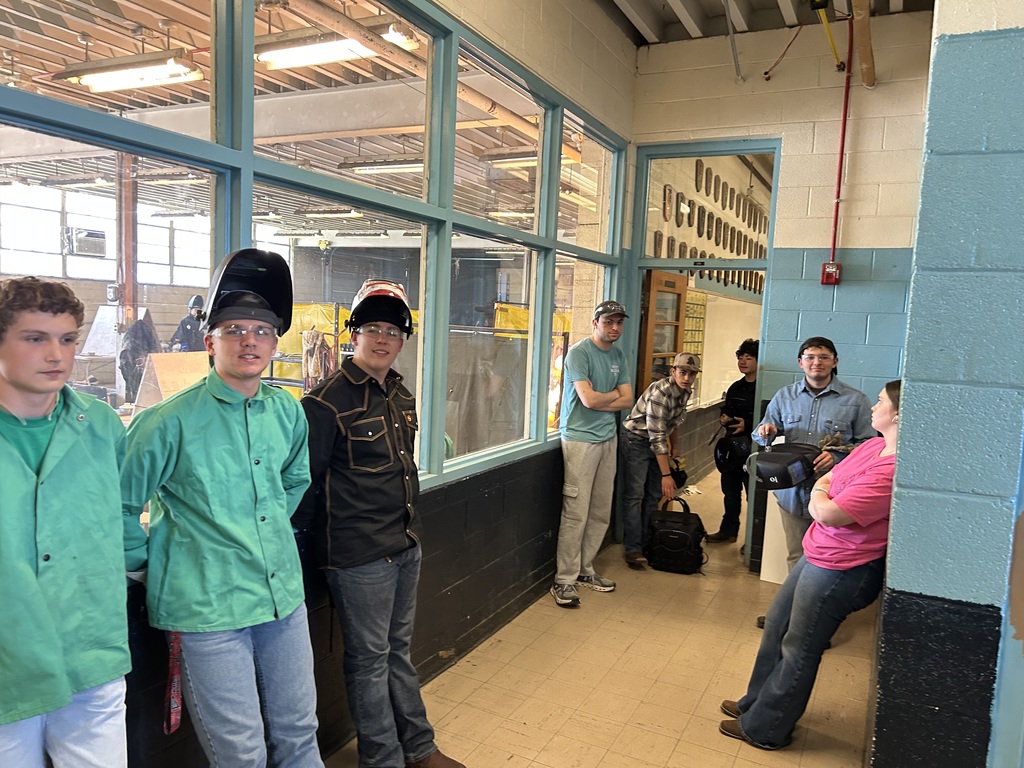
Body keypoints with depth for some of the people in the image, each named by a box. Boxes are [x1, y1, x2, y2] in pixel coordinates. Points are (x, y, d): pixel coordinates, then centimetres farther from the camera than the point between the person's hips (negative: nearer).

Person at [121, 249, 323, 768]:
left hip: (284, 596, 5)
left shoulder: (287, 412, 3)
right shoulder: (171, 421, -14)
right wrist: (149, 564, 2)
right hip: (206, 608, -5)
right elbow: (118, 507, -5)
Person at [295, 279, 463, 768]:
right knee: (369, 658, 7)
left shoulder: (401, 396, 9)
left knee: (398, 648, 21)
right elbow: (304, 479, -14)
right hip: (359, 556, -8)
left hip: (406, 545, 8)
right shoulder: (328, 401, -16)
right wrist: (311, 537, -7)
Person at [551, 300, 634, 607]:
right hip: (580, 439, -7)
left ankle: (585, 570, 24)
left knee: (601, 512, 11)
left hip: (608, 438, 7)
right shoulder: (579, 352, -9)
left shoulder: (618, 356, 13)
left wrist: (598, 398, -8)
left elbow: (627, 400, 7)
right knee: (576, 513, -7)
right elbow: (589, 399, -18)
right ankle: (564, 580, 2)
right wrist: (614, 393, 0)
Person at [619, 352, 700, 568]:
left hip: (655, 442, 8)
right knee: (634, 495, -9)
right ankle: (632, 549, -4)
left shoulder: (685, 391, -3)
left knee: (654, 495, 10)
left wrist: (674, 447, 23)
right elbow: (657, 437, -30)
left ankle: (647, 543, 19)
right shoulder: (660, 393, -29)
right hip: (636, 439, -8)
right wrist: (666, 474, -29)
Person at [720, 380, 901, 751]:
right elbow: (828, 477, 14)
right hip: (817, 555, 10)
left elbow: (828, 514, -27)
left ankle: (764, 729, 26)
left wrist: (820, 497, -6)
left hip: (840, 570, -10)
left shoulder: (893, 469, -28)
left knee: (798, 650, 7)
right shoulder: (873, 446, 2)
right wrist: (822, 493, -7)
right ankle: (756, 704, 41)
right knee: (777, 625, 21)